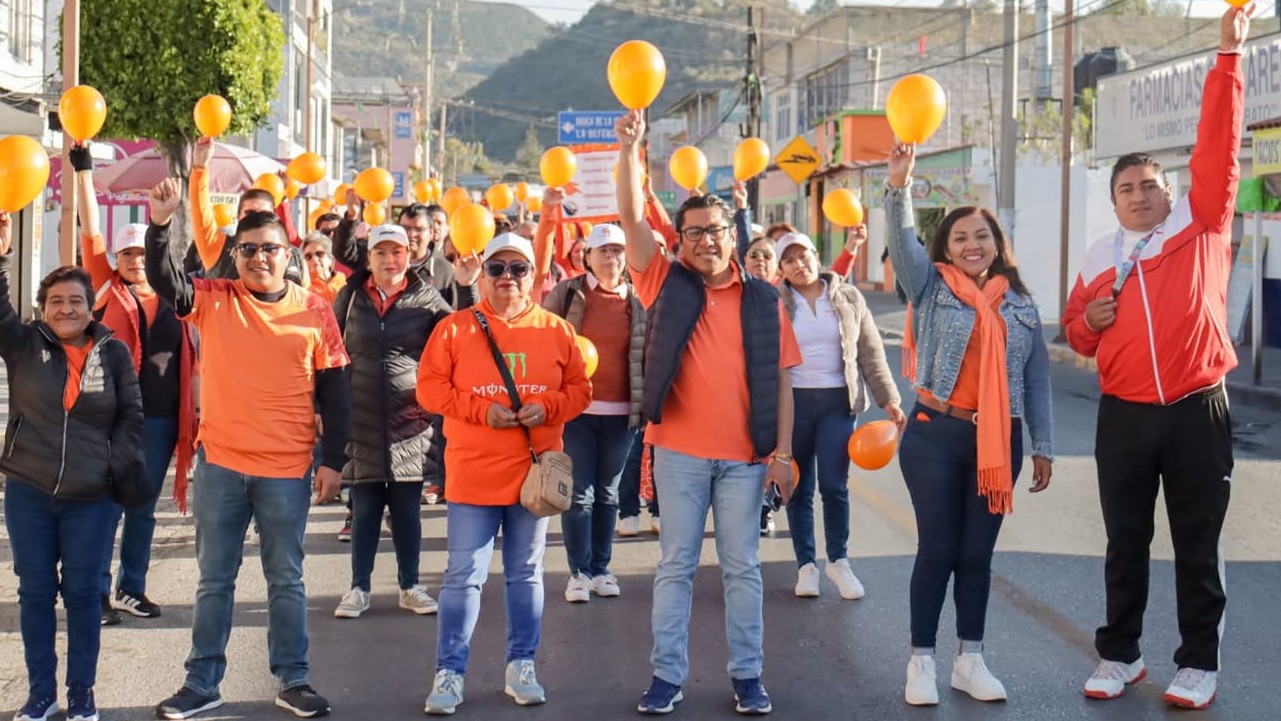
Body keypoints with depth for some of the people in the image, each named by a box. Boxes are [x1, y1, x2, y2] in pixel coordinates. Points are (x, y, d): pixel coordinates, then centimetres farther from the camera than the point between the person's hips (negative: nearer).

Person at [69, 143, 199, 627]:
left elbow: (190, 361, 14)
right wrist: (83, 169, -8)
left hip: (161, 418, 3)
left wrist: (195, 411, 8)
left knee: (144, 509, 11)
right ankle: (98, 593, 3)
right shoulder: (108, 291, 3)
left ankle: (132, 589, 20)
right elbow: (90, 231, -3)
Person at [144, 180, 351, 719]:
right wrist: (160, 225, -32)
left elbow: (334, 393, 2)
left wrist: (332, 460, -1)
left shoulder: (315, 311, -1)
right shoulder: (213, 300, 1)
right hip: (219, 463, 1)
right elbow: (163, 279, -15)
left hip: (287, 469, -1)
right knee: (214, 579, 11)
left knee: (286, 579, 10)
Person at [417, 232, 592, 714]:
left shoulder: (556, 330, 4)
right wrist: (481, 410, -16)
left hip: (534, 472, 2)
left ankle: (521, 666, 21)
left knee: (526, 574, 11)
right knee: (464, 576, -1)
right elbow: (429, 387, -4)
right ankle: (449, 673, 7)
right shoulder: (455, 327, -1)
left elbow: (579, 390, 6)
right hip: (473, 475, -2)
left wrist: (546, 408, -14)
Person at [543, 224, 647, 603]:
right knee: (579, 493, -2)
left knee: (607, 493, 10)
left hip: (620, 412, 2)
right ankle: (579, 571, 6)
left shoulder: (636, 300, 6)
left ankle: (600, 568, 18)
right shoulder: (567, 293, 1)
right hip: (576, 408, -2)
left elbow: (649, 352, 12)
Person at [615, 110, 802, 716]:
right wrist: (629, 152, -20)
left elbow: (781, 381, 5)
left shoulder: (762, 300, 5)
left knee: (742, 568, 8)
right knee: (676, 565, 7)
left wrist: (783, 451, -2)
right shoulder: (667, 285, 3)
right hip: (679, 452, 0)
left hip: (745, 456, 1)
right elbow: (632, 219, -8)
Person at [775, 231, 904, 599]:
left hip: (838, 401, 0)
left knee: (834, 485, -5)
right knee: (799, 488, 5)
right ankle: (806, 565, 17)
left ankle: (838, 560, 14)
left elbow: (871, 352, 8)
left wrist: (888, 399, 1)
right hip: (792, 401, 0)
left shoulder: (848, 298, 6)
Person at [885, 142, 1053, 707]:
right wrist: (898, 188, -30)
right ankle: (921, 661, 11)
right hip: (936, 435, -2)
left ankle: (970, 660, 19)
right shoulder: (931, 287, 3)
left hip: (999, 441, 3)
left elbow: (1038, 378, 11)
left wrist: (1043, 446, 8)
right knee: (937, 549, 2)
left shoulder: (1020, 304, 10)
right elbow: (903, 242, -14)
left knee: (977, 553, 9)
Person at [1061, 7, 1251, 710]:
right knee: (1125, 542, 11)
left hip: (1198, 412, -2)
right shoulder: (1099, 257, 9)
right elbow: (1076, 332, 19)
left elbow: (1217, 145, -6)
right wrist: (1089, 320, -5)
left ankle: (1199, 663, 14)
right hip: (1124, 416, 3)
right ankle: (1119, 654, 22)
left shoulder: (1202, 224, 2)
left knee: (1198, 544, 5)